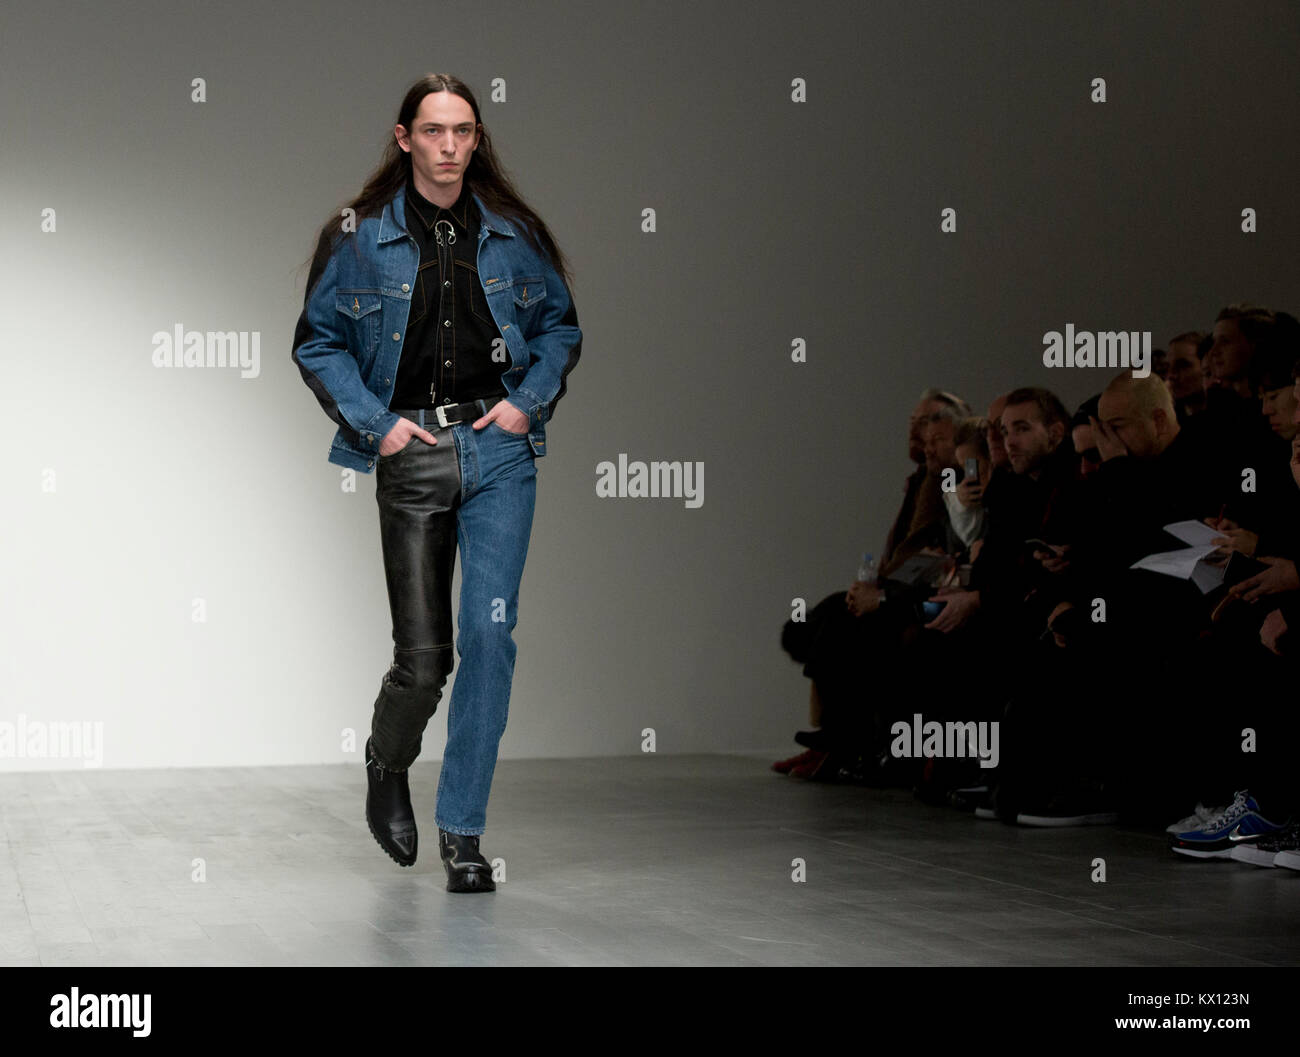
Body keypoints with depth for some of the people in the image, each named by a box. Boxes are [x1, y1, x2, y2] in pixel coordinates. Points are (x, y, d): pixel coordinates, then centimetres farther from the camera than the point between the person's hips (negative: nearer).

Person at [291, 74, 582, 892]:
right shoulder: (360, 237, 1)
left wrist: (529, 400, 1)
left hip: (500, 451, 1)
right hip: (411, 456, -1)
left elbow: (561, 326, 17)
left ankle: (462, 830, 2)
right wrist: (375, 423, -5)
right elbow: (317, 342, 5)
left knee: (490, 630, -7)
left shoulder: (513, 233, 6)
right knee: (424, 652, 0)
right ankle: (388, 766, 34)